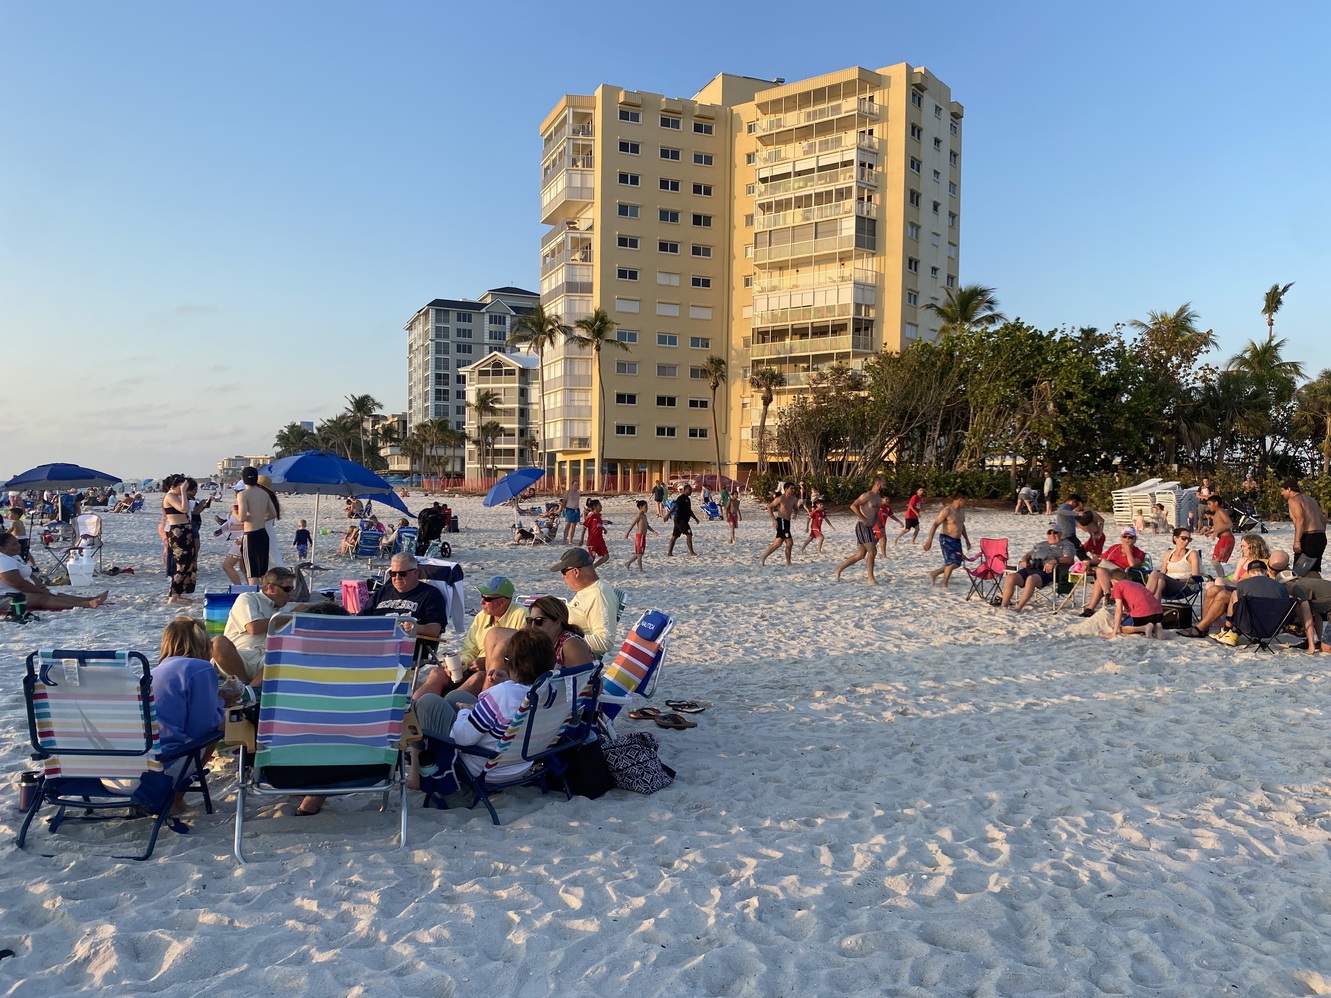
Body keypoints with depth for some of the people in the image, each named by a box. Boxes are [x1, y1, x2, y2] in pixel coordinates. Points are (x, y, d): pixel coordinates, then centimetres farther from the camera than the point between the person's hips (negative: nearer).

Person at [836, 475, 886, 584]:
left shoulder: (878, 498, 17)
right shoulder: (867, 495, -12)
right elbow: (853, 506, -20)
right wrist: (863, 519, -22)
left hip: (868, 528, 9)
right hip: (862, 526, -9)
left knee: (861, 555, 10)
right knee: (872, 552, -11)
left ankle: (840, 568, 20)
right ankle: (871, 579, -5)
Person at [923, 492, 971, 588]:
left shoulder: (962, 510, 11)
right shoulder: (947, 511, -15)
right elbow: (935, 525, -18)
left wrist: (967, 540, 26)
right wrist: (929, 541, -24)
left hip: (957, 541, 9)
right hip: (947, 539, -9)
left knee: (957, 563, 9)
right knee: (952, 562, -13)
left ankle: (934, 574, 21)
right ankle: (944, 585, 0)